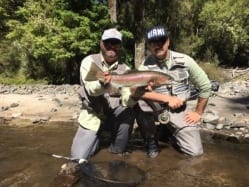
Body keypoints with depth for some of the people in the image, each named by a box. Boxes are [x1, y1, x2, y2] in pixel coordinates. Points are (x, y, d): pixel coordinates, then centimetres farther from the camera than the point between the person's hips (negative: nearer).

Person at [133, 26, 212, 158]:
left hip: (179, 111, 1)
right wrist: (168, 98, -32)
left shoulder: (184, 60, -9)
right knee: (140, 100, -33)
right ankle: (151, 141, -7)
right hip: (157, 110, -1)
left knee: (195, 151, -11)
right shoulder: (146, 65, -12)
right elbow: (135, 90, -30)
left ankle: (172, 131, 23)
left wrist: (198, 113, 0)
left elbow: (205, 86, -1)